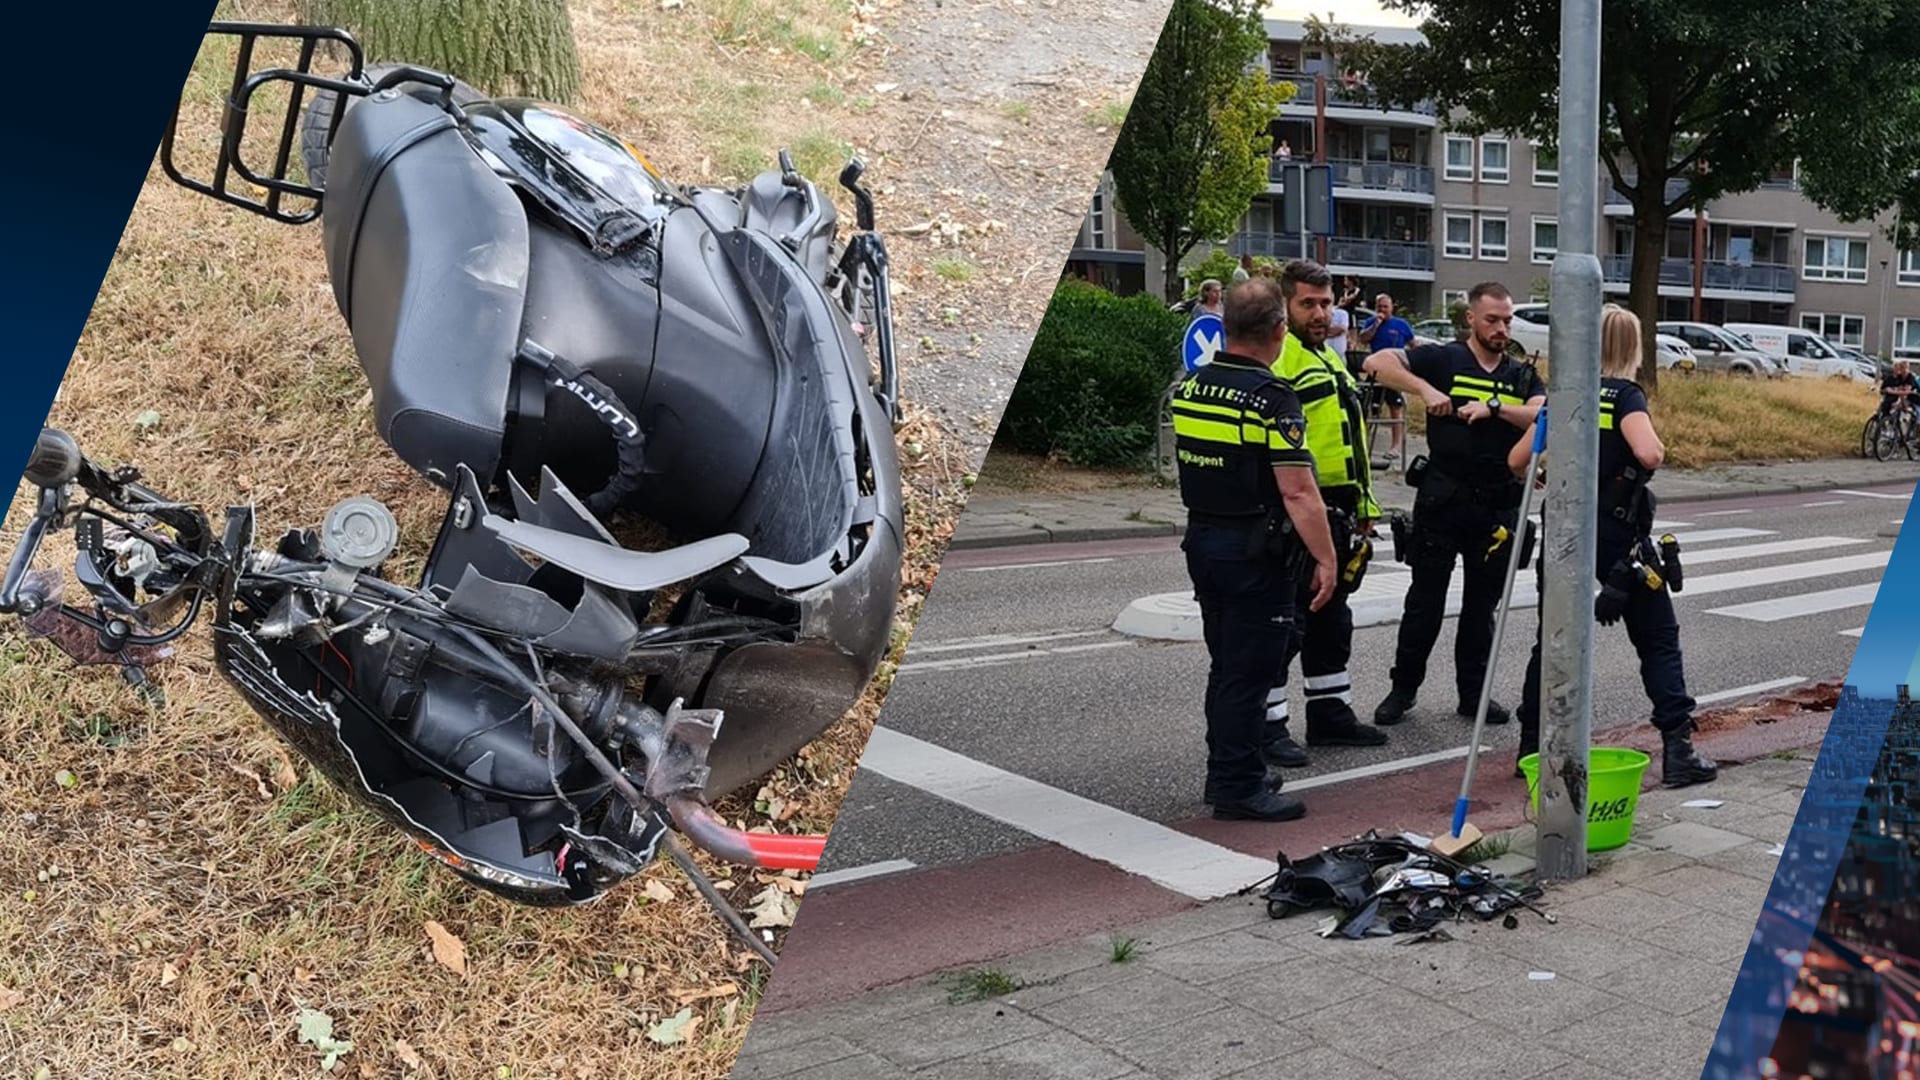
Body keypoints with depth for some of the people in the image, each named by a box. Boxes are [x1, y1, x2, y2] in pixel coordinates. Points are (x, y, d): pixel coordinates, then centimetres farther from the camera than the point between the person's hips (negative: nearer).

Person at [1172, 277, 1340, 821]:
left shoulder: (1188, 389, 4)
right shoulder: (1272, 399, -19)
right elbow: (1299, 493, -20)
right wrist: (1326, 559, -14)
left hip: (1202, 540, 8)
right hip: (1256, 552, -8)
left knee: (1226, 666, 18)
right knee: (1249, 671, 1)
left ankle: (1226, 771, 28)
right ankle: (1239, 786, 8)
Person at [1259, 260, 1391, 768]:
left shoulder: (1331, 358, 20)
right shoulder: (1276, 360, -13)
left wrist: (1364, 505, 24)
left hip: (1337, 513, 10)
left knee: (1332, 619, 18)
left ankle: (1330, 714, 29)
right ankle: (1267, 726, 4)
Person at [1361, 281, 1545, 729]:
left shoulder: (1522, 375, 11)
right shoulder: (1443, 359, 0)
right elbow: (1378, 362, -12)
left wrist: (1494, 407, -21)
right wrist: (1425, 389, -22)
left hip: (1498, 504, 3)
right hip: (1442, 501, -3)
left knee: (1482, 603, 11)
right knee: (1426, 599, 4)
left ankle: (1473, 692, 22)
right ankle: (1404, 687, 15)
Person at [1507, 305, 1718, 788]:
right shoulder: (1625, 396, -7)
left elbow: (1516, 460, 6)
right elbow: (1649, 454, -25)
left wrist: (1538, 478, 28)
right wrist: (1660, 447, -2)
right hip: (1618, 536, -4)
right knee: (1658, 640, 5)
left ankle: (1531, 744, 15)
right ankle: (1678, 749, 2)